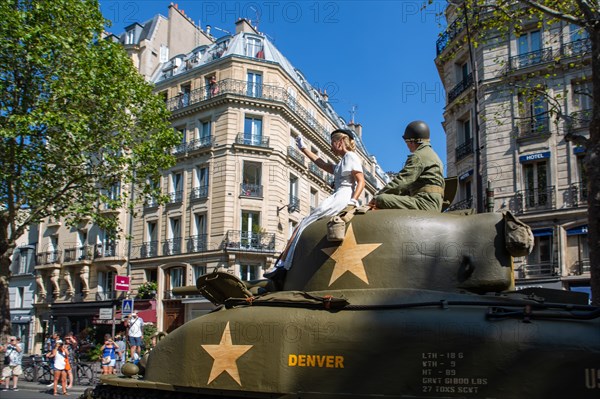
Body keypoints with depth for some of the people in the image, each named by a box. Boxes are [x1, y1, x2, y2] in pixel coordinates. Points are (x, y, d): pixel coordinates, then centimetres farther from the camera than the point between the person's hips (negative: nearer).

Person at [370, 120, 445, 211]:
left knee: (382, 200, -21)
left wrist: (377, 197, -7)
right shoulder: (432, 155, 29)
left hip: (425, 204, -11)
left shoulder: (418, 156, -5)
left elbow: (401, 181, -14)